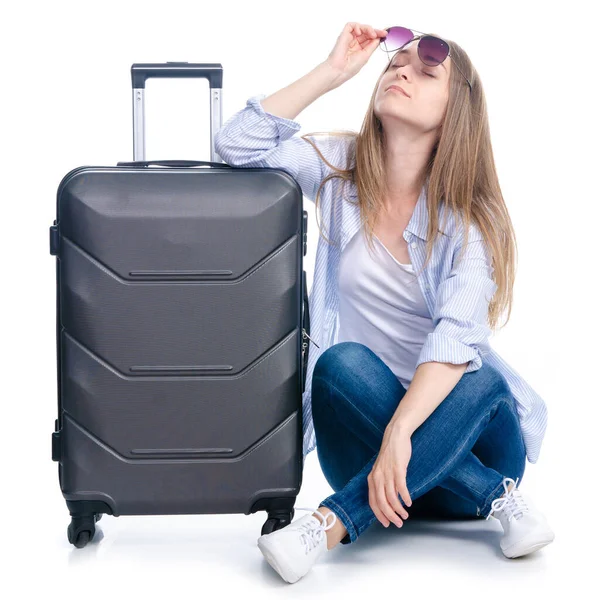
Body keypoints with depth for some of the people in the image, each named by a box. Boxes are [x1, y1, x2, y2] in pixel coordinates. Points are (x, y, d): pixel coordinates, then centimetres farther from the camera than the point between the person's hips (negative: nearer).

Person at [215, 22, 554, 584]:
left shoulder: (469, 217, -9)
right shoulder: (341, 166, 2)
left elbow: (457, 334, -25)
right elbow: (236, 143, -11)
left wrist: (399, 432, -41)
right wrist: (332, 70, -13)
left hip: (446, 414, -1)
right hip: (359, 419, 1)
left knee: (485, 382, -34)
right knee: (345, 363, -31)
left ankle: (335, 521, -38)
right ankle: (497, 496, -26)